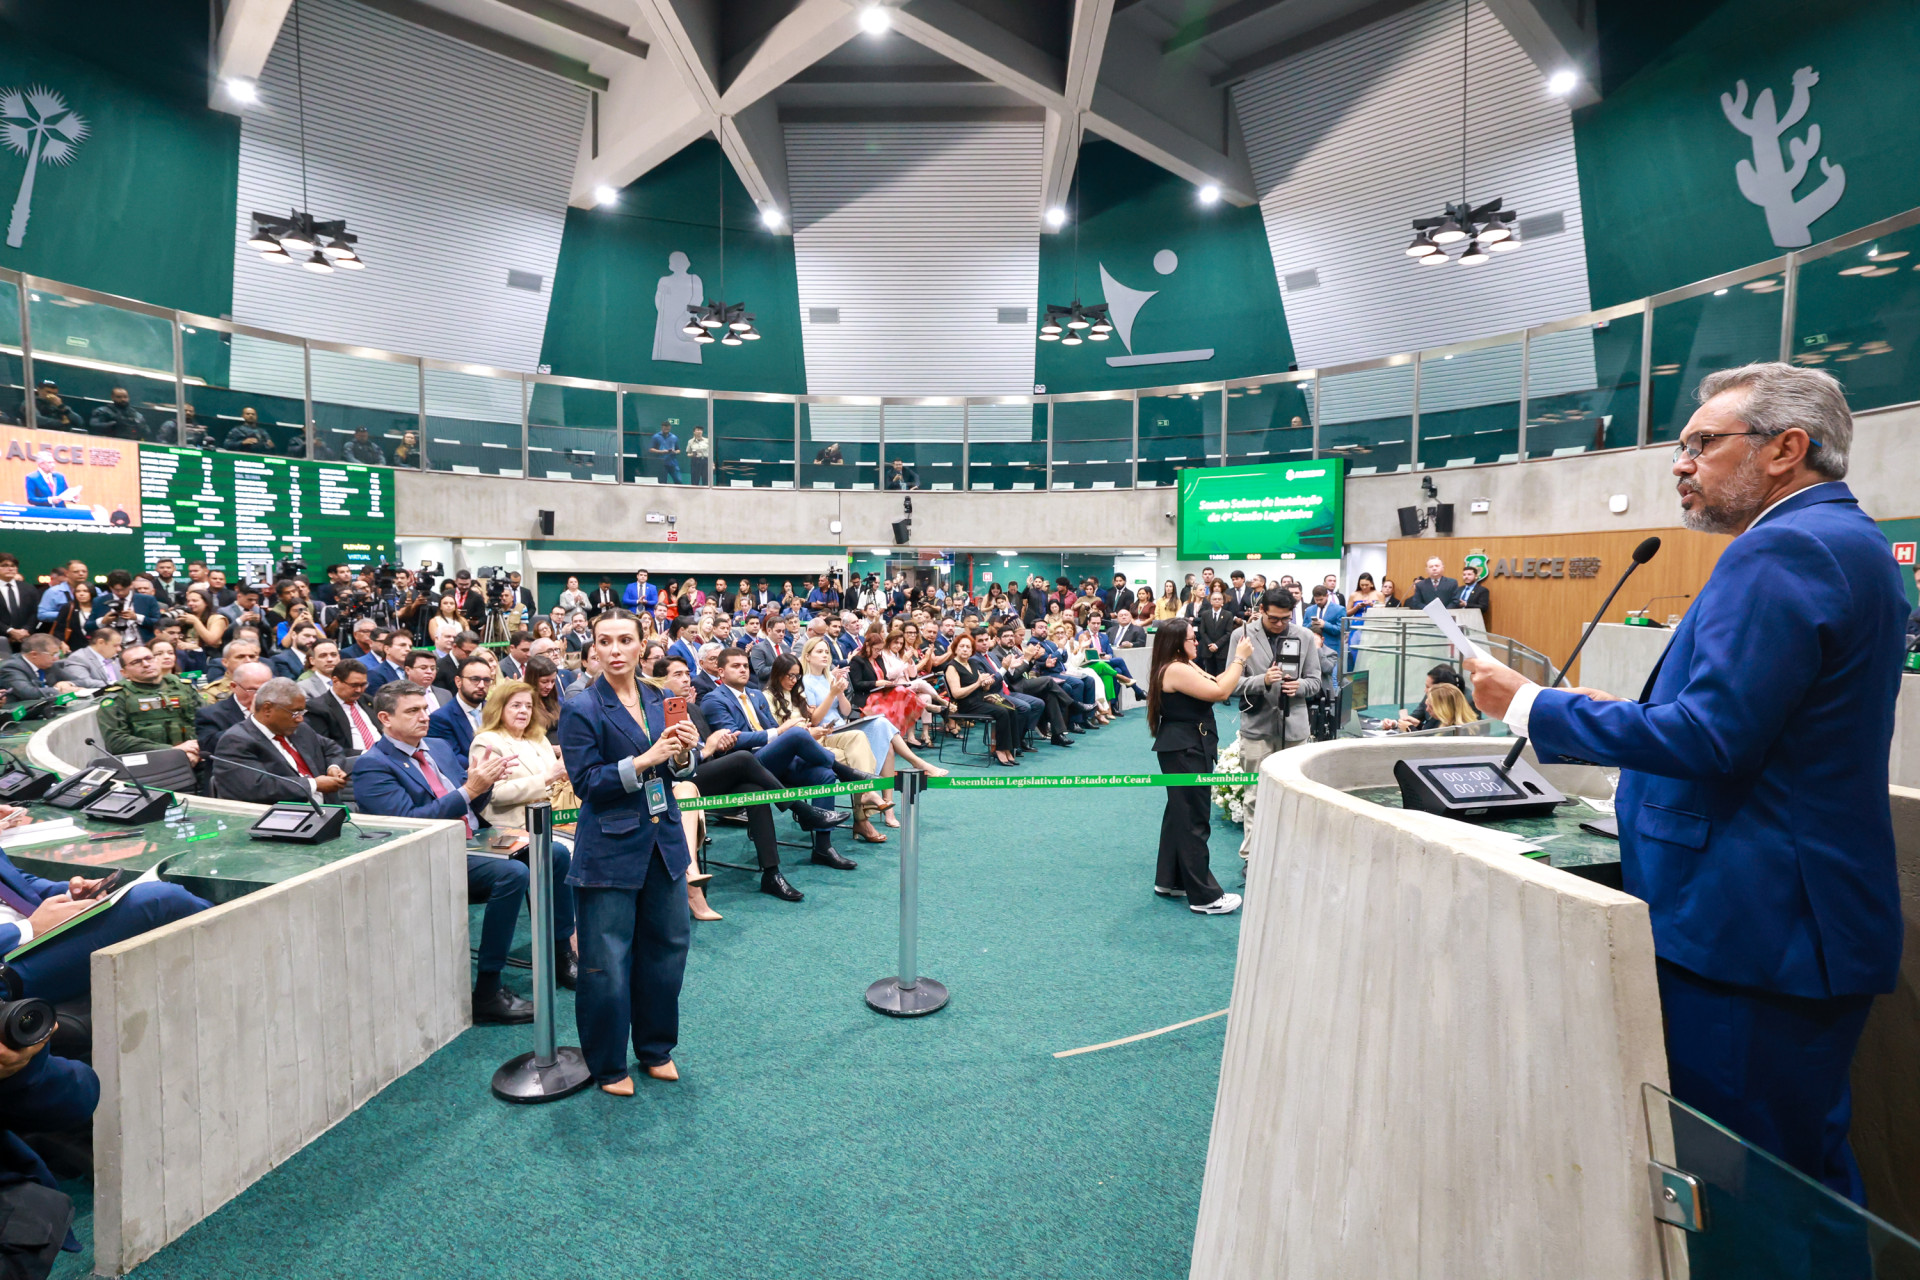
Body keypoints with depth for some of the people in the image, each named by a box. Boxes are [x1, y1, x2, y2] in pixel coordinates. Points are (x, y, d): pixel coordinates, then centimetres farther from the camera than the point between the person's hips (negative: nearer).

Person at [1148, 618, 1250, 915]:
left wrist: (1237, 660, 3)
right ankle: (1204, 896, 0)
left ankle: (1168, 880, 27)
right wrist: (1241, 659, -13)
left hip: (1185, 749, 11)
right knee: (1194, 821, -6)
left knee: (1178, 814, 17)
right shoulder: (1176, 670, -20)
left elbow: (1215, 684, 11)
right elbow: (1220, 692, -22)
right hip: (1185, 750, -11)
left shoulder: (1186, 667, 14)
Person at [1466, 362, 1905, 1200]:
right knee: (1803, 1167, 21)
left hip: (1750, 932, -11)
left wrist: (1530, 706, -17)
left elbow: (1712, 736, -25)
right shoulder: (1847, 540, 16)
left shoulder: (1782, 551, -18)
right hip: (1800, 925, 11)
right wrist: (1631, 717, 18)